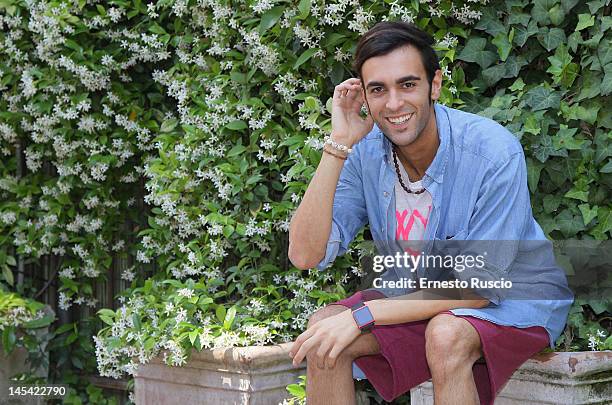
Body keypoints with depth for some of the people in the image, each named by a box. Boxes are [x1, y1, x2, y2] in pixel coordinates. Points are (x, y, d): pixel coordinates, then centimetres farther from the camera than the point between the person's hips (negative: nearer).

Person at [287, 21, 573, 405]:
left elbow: (478, 288, -23)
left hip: (514, 298, -4)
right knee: (324, 329, -19)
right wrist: (338, 144, -25)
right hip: (417, 294, 5)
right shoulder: (366, 151, -12)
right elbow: (305, 255, -19)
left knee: (445, 334, -35)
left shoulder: (495, 152, -26)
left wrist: (362, 315, -30)